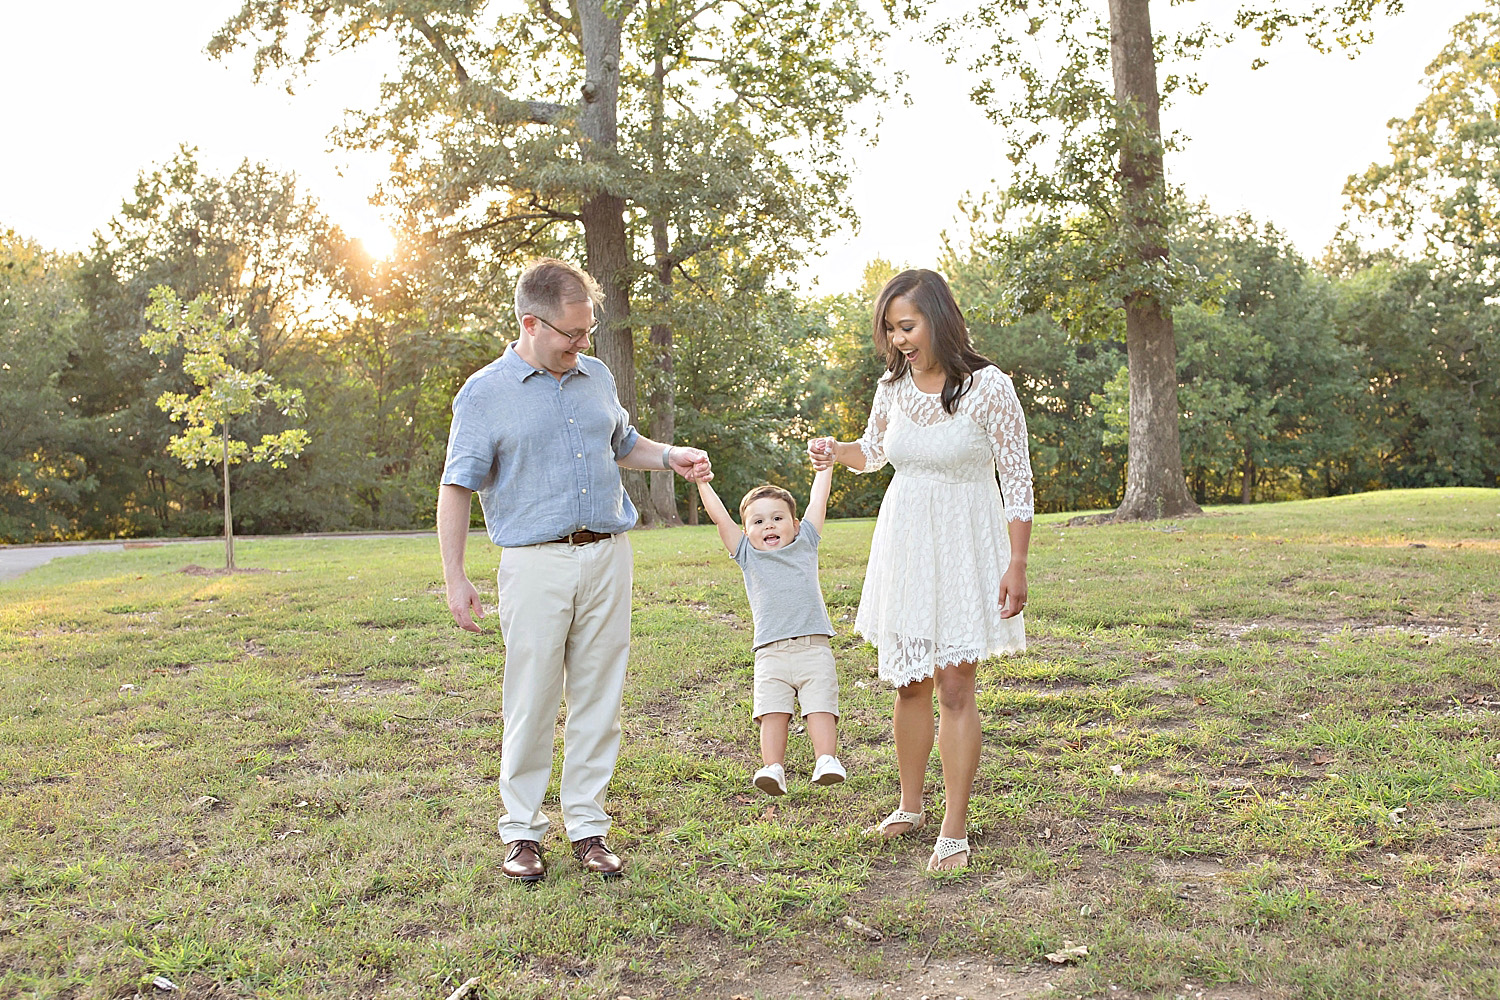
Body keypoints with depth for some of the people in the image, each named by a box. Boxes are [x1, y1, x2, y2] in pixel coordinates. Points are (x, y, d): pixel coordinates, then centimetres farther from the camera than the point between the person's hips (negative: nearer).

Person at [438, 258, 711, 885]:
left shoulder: (597, 377, 13)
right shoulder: (485, 393, -1)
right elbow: (456, 489, -1)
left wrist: (669, 456, 9)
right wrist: (455, 580, -6)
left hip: (608, 556, 4)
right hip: (536, 561, -4)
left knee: (598, 698, 7)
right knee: (532, 700, 0)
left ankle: (587, 824, 18)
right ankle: (522, 830, 15)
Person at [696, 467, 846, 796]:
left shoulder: (805, 543, 17)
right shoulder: (748, 555, 16)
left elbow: (818, 500, 21)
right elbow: (719, 516, 14)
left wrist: (825, 465, 26)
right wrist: (702, 481, 13)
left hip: (814, 647, 0)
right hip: (771, 652, 0)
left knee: (820, 706, -13)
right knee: (773, 710, -12)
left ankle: (826, 761, -18)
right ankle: (773, 768, -15)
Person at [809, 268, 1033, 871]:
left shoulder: (988, 387, -14)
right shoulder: (892, 386, 1)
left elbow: (1017, 479, -10)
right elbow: (874, 451, 20)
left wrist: (1016, 565, -13)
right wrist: (834, 452, -1)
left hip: (963, 549, -5)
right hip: (902, 543, 5)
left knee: (954, 688, -4)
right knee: (908, 684, 13)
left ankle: (954, 833, 6)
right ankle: (911, 807, 30)